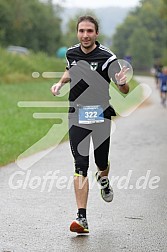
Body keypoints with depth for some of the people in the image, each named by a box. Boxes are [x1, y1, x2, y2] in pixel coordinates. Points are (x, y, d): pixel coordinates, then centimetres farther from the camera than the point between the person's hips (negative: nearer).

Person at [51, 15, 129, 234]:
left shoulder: (107, 58, -12)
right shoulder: (71, 53, 2)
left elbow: (125, 91, -11)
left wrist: (122, 83, -34)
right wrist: (60, 82, 9)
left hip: (101, 115, -2)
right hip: (77, 115, 2)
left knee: (101, 163, 8)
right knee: (80, 165, -9)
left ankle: (103, 179, 48)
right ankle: (82, 218, -13)